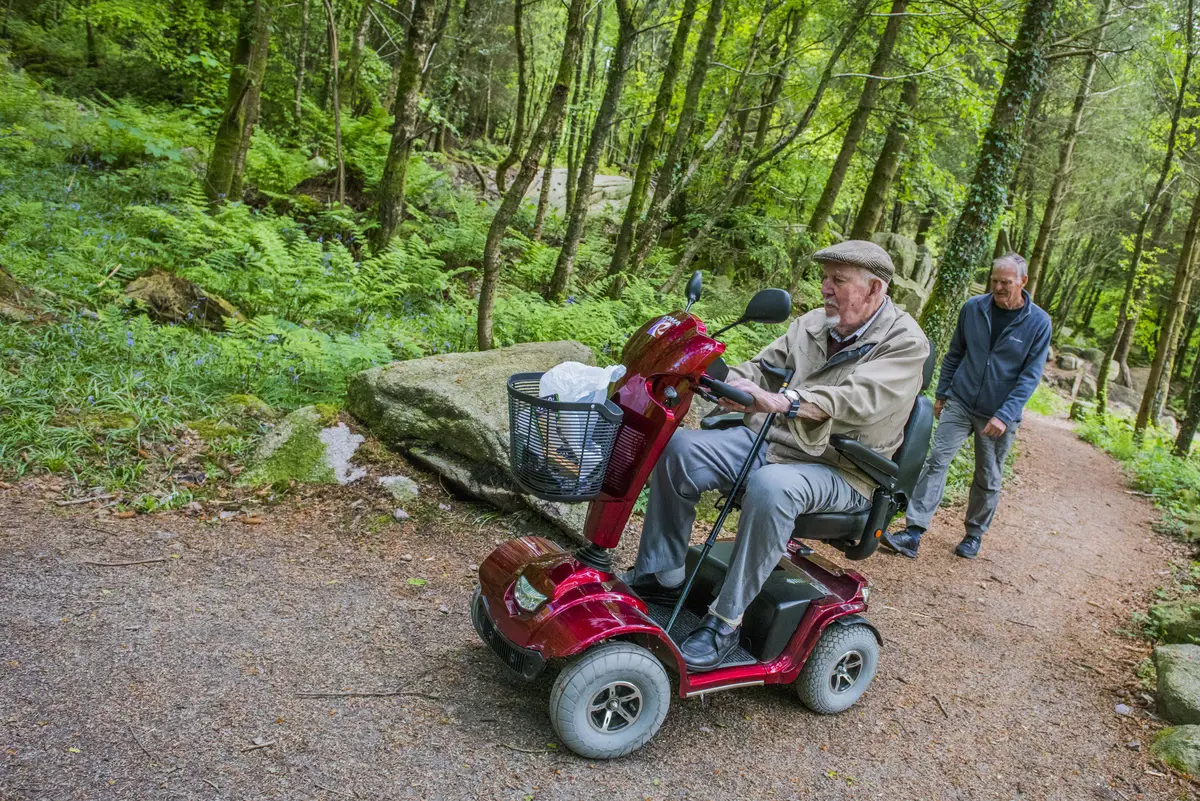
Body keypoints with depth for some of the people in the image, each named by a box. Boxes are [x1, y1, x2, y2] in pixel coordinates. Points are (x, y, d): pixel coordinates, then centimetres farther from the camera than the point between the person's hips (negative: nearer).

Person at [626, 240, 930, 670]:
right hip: (768, 440, 7)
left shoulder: (905, 343, -11)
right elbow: (762, 368, 9)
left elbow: (857, 400, -28)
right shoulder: (813, 323, 10)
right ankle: (660, 575, -5)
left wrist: (780, 401, -43)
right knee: (678, 448, -12)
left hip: (838, 471, -6)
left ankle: (725, 620, -25)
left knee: (770, 488, -38)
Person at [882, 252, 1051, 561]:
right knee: (937, 460, -11)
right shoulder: (973, 308, -2)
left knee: (988, 479, 10)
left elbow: (1030, 376, -9)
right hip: (959, 402, 1)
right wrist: (941, 394, 12)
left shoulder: (1038, 323, -8)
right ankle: (913, 534, -14)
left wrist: (1005, 415, -18)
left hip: (999, 415, -1)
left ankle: (975, 534, 29)